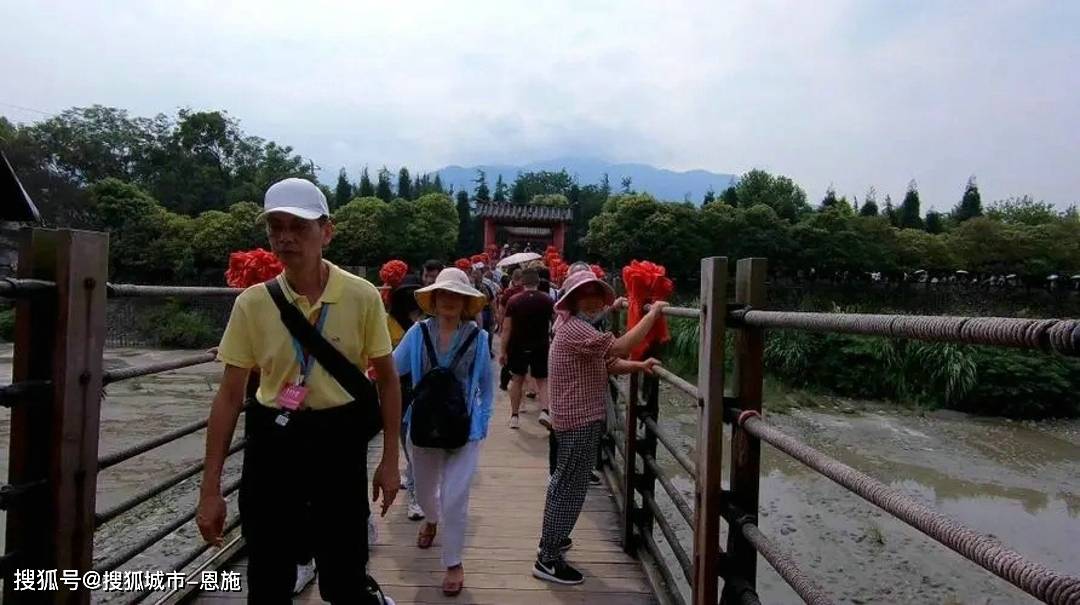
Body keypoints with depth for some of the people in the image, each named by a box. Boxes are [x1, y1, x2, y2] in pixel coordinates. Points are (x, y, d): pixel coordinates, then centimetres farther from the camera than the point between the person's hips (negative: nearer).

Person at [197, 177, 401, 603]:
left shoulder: (362, 297, -8)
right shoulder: (252, 303, -5)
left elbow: (387, 379, 1)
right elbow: (229, 396, 0)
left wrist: (390, 460, 0)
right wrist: (210, 489, 0)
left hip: (338, 441, -1)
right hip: (272, 441, 2)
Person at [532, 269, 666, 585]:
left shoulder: (582, 328, 16)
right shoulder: (574, 328, -20)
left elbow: (610, 363, 13)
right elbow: (619, 347, -31)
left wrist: (639, 366, -4)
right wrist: (652, 314, -24)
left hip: (577, 418, 11)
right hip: (579, 421, -11)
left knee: (564, 482, 22)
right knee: (571, 488, -4)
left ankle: (551, 538, 38)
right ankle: (548, 560, 4)